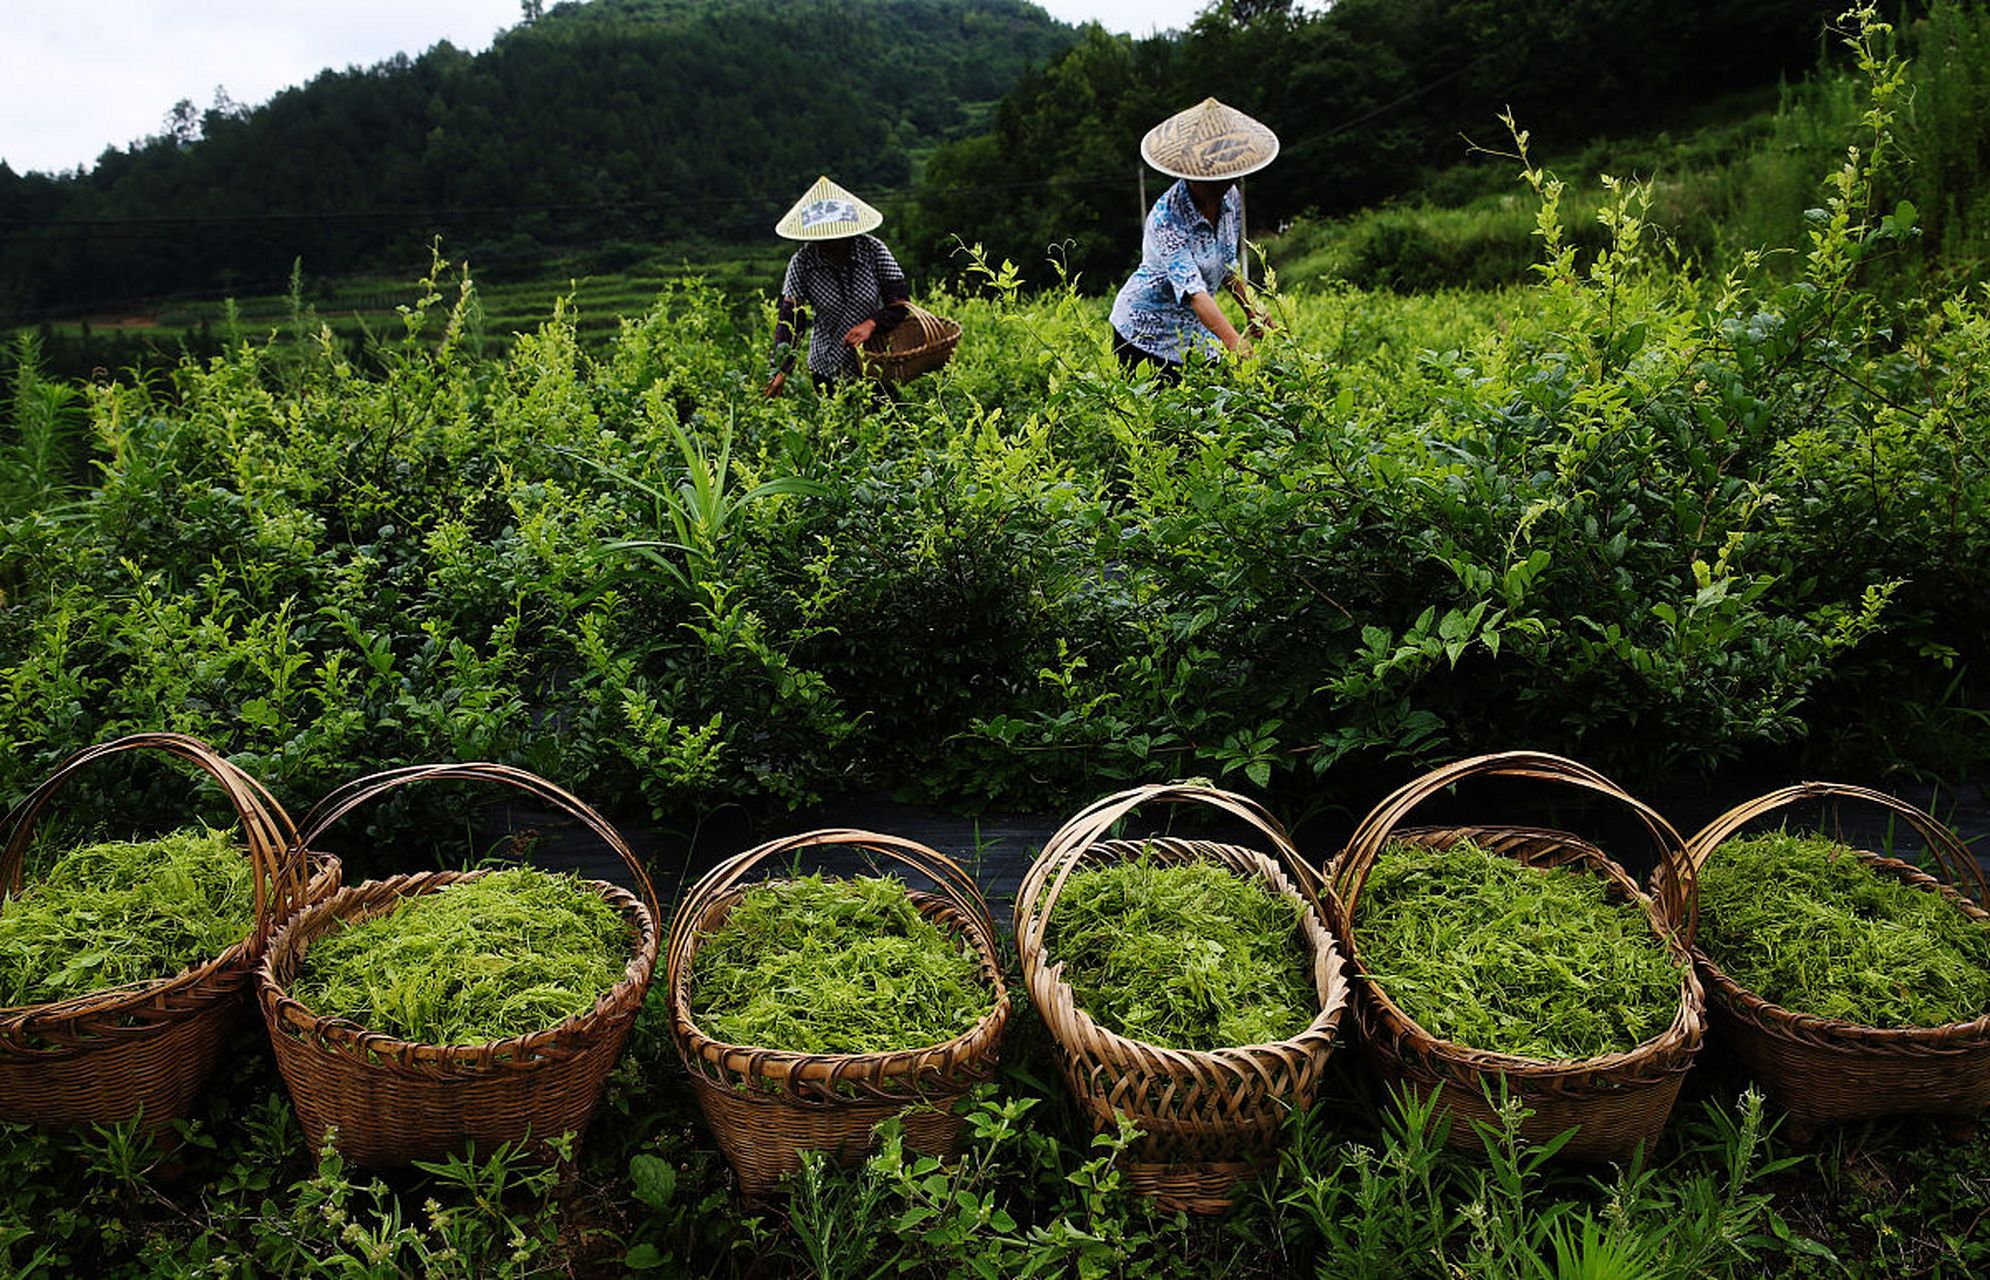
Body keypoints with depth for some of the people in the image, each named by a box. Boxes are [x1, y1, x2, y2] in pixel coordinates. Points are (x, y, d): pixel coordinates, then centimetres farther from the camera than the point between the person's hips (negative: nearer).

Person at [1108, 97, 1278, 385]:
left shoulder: (1231, 198, -5)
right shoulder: (1167, 217, -27)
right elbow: (1192, 289, -39)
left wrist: (1250, 311, 6)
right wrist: (1233, 342, -50)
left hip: (1198, 331, 7)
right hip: (1147, 332, -6)